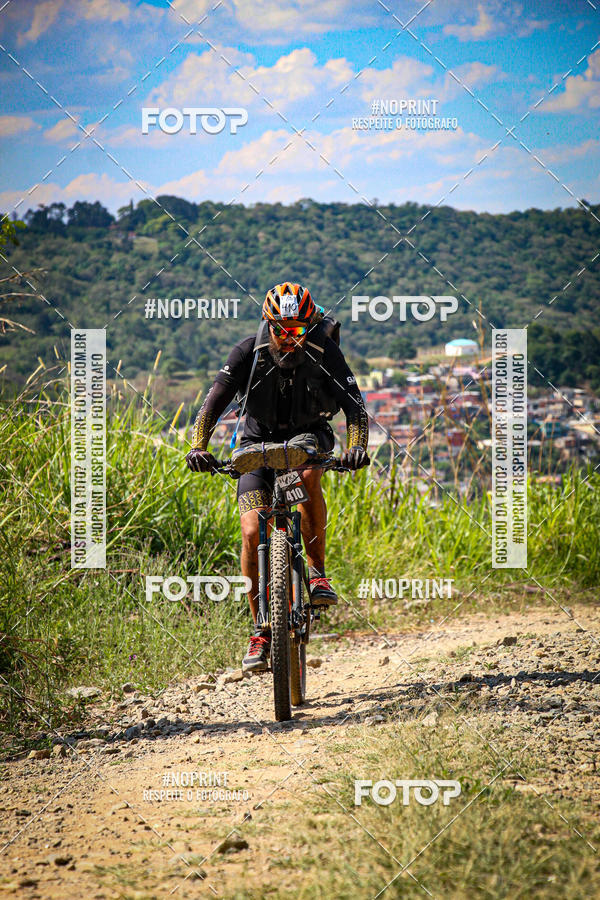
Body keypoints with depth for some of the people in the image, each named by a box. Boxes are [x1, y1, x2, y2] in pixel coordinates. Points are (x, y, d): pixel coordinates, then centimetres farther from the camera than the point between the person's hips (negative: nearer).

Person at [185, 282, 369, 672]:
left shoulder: (325, 352, -19)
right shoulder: (249, 351, -19)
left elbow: (355, 407, -22)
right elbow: (214, 402, -23)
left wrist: (357, 446, -41)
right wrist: (198, 447, -38)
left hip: (309, 435, -1)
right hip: (259, 442, 1)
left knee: (308, 474, -38)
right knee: (252, 532, -15)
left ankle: (318, 571, -21)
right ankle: (262, 630, -1)